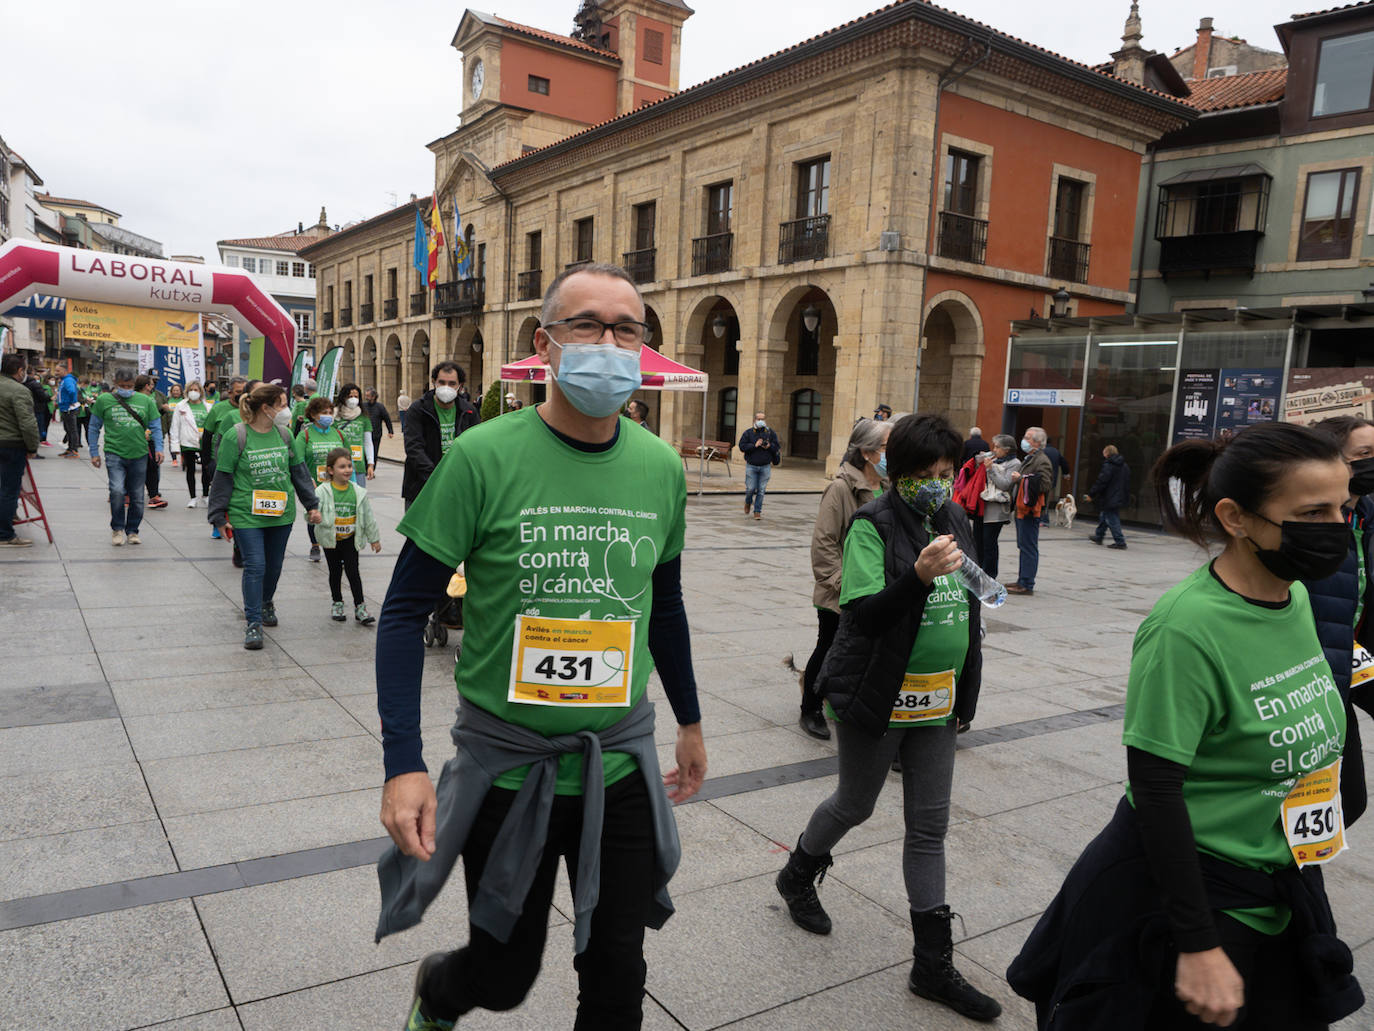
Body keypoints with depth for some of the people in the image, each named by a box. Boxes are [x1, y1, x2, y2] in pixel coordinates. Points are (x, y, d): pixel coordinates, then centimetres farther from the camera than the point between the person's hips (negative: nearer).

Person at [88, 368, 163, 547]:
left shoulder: (145, 401, 8)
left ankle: (132, 531, 22)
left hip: (139, 455, 2)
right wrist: (94, 452, 8)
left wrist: (158, 448, -1)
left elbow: (156, 426, 11)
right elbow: (94, 427, 10)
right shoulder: (104, 400, 5)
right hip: (114, 454, -2)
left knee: (137, 497, 6)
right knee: (117, 491, -17)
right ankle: (117, 529, 2)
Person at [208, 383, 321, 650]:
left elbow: (299, 471, 14)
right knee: (255, 566, -8)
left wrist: (312, 505, 13)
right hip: (246, 516, -5)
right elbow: (223, 478, -5)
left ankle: (266, 603, 40)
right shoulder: (235, 436, -10)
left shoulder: (284, 434, 4)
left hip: (281, 514, 5)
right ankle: (253, 622, 0)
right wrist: (220, 516, -5)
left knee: (274, 565, 14)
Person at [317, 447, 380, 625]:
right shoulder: (323, 491, -13)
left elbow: (368, 516, 3)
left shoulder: (358, 492, -5)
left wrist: (374, 538, 7)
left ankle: (360, 607, 5)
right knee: (335, 571, 11)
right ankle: (337, 604, 27)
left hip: (350, 538, 1)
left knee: (353, 571, -1)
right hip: (330, 539, -1)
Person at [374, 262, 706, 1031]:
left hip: (623, 763, 3)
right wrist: (403, 765, -17)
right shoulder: (484, 457, -15)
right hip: (507, 762, -3)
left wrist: (690, 722, 19)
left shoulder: (661, 467, -1)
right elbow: (407, 610, -11)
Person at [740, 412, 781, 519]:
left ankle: (757, 512, 9)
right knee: (751, 488, -4)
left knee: (761, 490, 0)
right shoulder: (748, 433, 1)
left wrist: (769, 446, -14)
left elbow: (776, 448, 6)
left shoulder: (770, 433, 6)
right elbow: (742, 446, -6)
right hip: (751, 466, -1)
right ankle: (747, 503, 28)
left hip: (765, 466, 1)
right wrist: (754, 445, -16)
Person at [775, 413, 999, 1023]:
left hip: (937, 703, 6)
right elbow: (861, 612, -24)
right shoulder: (873, 525, -15)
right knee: (856, 805, 14)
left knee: (930, 830, 11)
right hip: (878, 699, -6)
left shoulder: (954, 521, 5)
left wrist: (965, 691, 19)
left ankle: (933, 965, 23)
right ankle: (797, 876, 44)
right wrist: (919, 576, -40)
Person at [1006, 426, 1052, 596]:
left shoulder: (1042, 461, -12)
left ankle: (1026, 584, -5)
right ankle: (1023, 580, 21)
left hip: (1030, 511, -10)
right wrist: (1018, 478, 14)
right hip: (1022, 510, 10)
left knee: (1028, 547, -8)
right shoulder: (1028, 459, 19)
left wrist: (1020, 479, -19)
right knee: (1023, 546, 14)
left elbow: (1044, 486, -23)